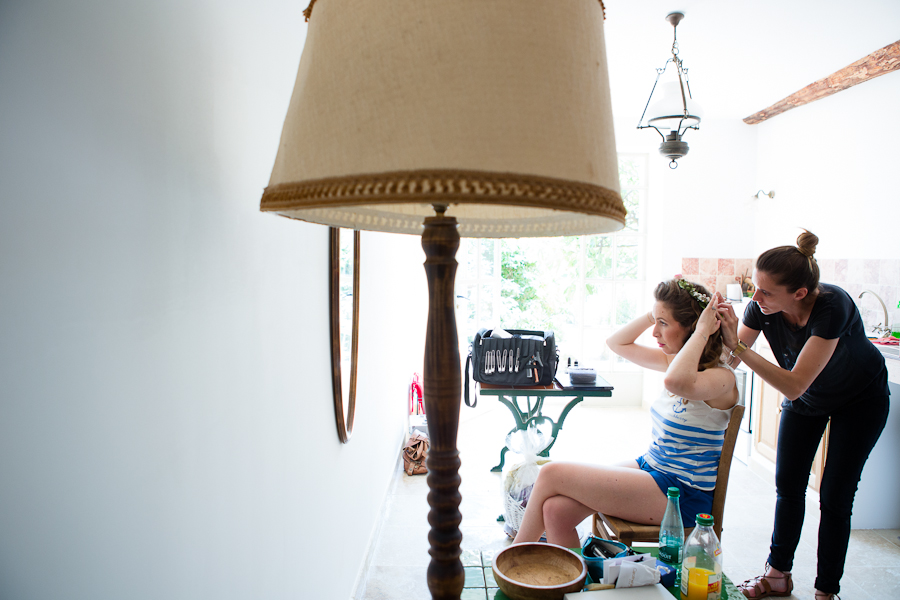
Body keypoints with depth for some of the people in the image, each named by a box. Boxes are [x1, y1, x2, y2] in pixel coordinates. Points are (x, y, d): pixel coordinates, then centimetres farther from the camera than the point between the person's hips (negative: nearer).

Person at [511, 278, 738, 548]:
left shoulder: (722, 377, -18)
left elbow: (675, 382, -42)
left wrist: (702, 330, -28)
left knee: (552, 474, -13)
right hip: (649, 466, 8)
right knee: (556, 509, -13)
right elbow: (616, 342, 15)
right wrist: (654, 314, 2)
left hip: (681, 496, -8)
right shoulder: (676, 361, 6)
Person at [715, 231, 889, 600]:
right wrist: (722, 333, -40)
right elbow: (728, 363, -22)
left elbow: (794, 386, -44)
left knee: (834, 497, -2)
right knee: (788, 486, 6)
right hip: (806, 400, 4)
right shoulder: (761, 308, -26)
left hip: (860, 400, -4)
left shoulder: (832, 306, -39)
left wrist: (739, 346, -51)